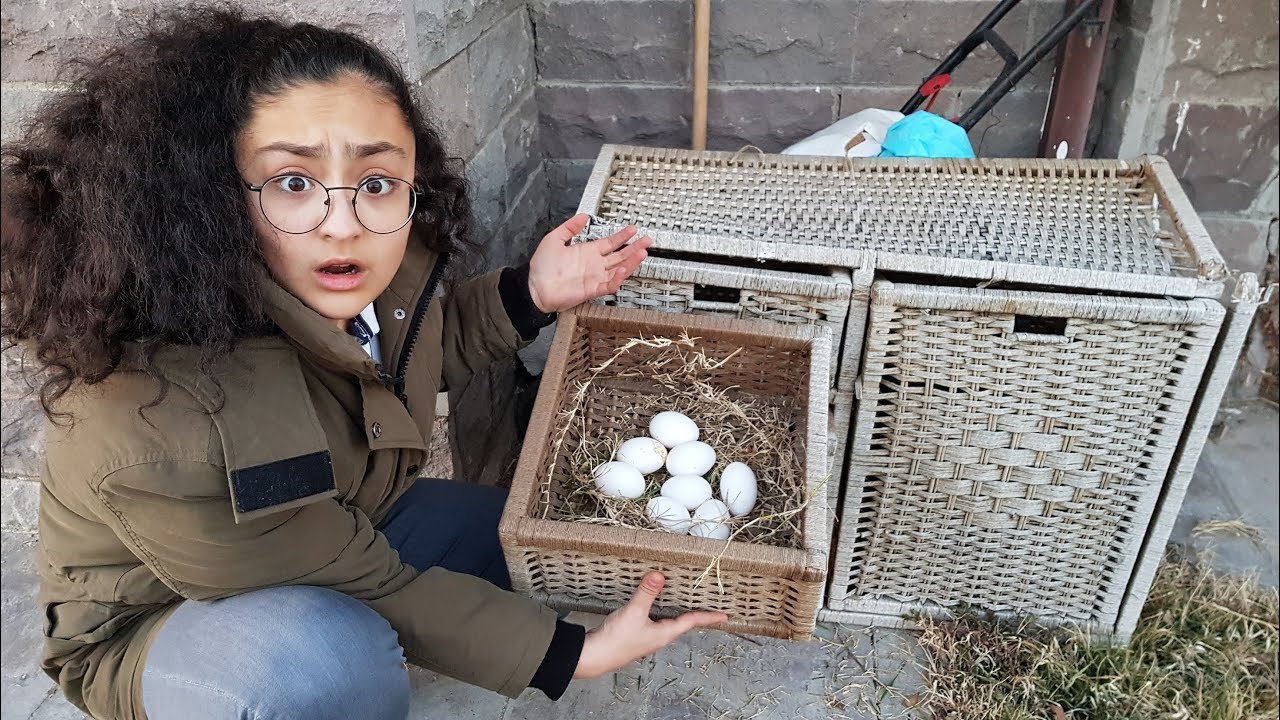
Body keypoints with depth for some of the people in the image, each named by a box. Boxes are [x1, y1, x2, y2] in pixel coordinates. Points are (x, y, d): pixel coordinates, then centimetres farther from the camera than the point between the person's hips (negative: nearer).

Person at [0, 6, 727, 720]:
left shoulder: (384, 268, -21)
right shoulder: (160, 429, -40)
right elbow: (368, 587, -28)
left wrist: (529, 294, -13)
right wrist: (572, 654, -23)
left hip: (342, 526, 7)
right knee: (334, 657, -38)